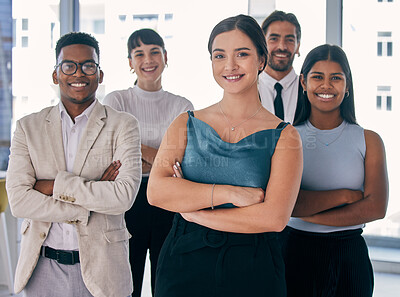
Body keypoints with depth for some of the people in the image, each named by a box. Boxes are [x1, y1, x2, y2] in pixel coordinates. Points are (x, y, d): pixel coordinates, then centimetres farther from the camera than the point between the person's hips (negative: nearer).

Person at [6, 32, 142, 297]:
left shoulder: (123, 126, -1)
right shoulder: (28, 127, 4)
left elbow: (124, 196, -15)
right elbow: (18, 200, -7)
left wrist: (55, 185, -14)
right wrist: (88, 207, -14)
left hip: (100, 268, -1)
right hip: (43, 269, 2)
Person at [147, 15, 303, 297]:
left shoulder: (284, 136, -1)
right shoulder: (186, 125, 6)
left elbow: (275, 217, -13)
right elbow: (156, 191, -8)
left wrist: (193, 211, -10)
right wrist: (229, 193, -16)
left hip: (252, 273, -1)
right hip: (183, 266, 2)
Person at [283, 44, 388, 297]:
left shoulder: (369, 141, 2)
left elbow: (377, 207, -10)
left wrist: (308, 213, -14)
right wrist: (345, 195, -14)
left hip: (350, 256, 1)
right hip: (297, 252, -1)